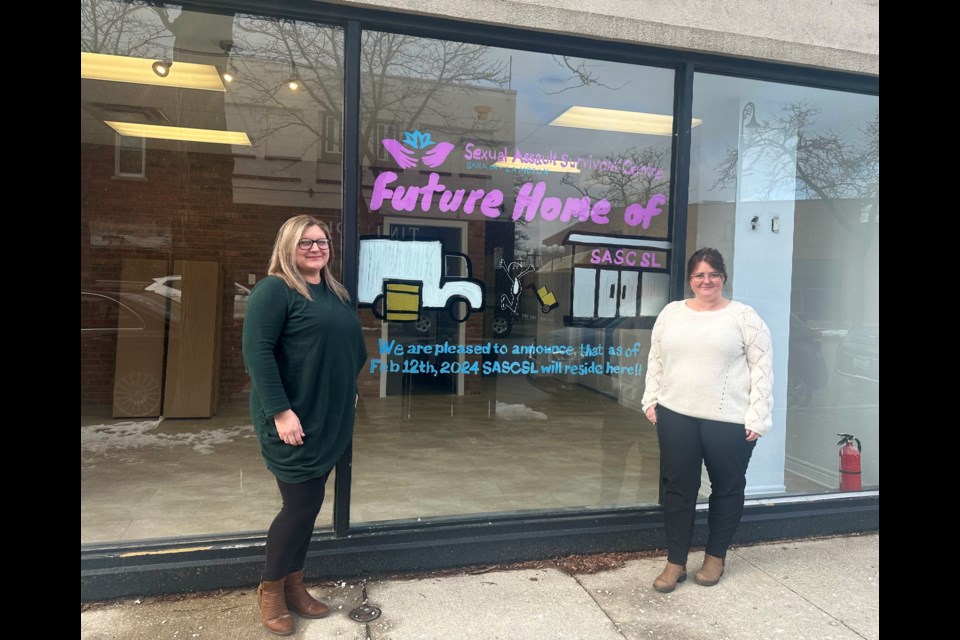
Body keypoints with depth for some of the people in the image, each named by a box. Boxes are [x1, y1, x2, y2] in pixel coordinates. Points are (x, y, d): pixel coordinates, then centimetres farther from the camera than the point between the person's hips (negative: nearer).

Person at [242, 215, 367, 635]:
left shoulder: (336, 293, 13)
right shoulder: (274, 290, -12)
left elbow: (352, 346, 23)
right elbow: (256, 351, -20)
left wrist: (349, 390, 20)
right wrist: (280, 410, -24)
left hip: (329, 420, 7)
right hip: (293, 420, -7)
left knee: (311, 504, 14)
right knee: (300, 505, -1)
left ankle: (294, 584, 30)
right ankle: (270, 590, 21)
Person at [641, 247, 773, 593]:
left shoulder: (743, 316, -4)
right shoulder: (671, 312, 8)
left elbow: (762, 367, -6)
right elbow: (656, 360, 13)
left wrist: (756, 416, -11)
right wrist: (651, 400, 7)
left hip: (728, 421, -2)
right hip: (676, 415, 3)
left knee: (726, 488, 12)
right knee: (678, 488, 7)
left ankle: (715, 557, 30)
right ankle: (675, 562, 19)